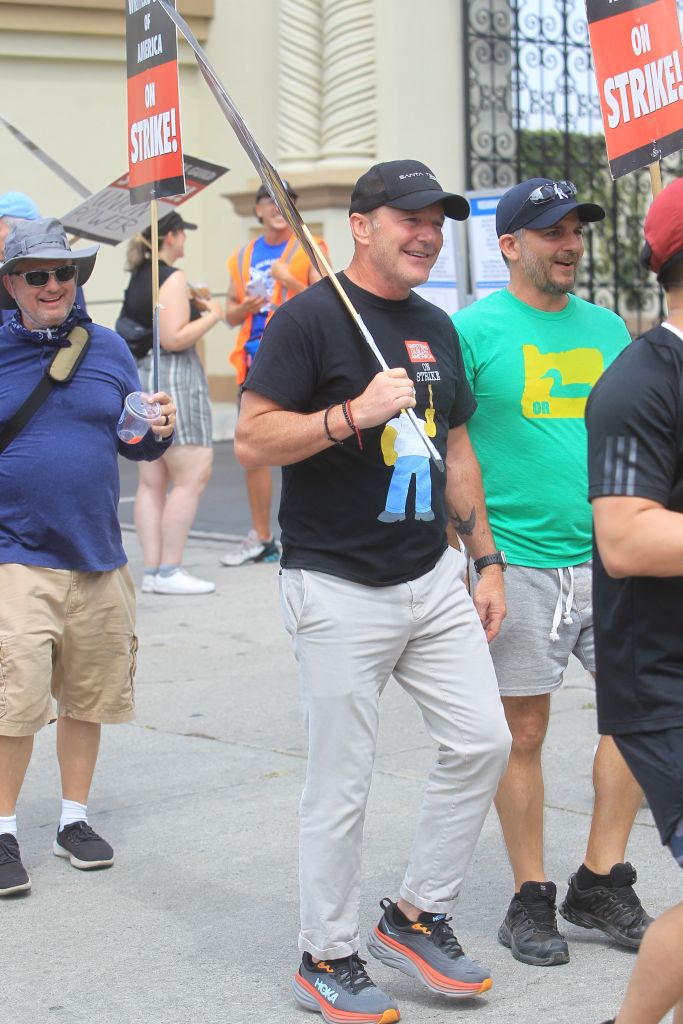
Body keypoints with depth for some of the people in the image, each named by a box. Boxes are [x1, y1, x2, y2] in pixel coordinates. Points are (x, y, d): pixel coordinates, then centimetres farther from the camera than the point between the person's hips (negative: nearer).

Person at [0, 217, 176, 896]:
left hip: (98, 556, 4)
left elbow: (133, 444, 15)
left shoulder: (108, 348, 8)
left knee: (88, 695, 12)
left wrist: (157, 431, -5)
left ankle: (73, 820, 28)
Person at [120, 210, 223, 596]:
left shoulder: (138, 276, 14)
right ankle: (169, 570, -6)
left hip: (140, 374, 9)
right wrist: (211, 315, -6)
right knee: (192, 475, -6)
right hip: (174, 376, -9)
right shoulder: (172, 277, -12)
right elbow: (174, 339, -18)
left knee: (152, 481, 9)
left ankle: (152, 570, 10)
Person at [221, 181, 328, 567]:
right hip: (256, 360, 5)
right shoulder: (244, 257, 17)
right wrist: (246, 306, -1)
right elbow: (231, 315, 21)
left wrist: (292, 282, -19)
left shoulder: (308, 250, 3)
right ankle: (261, 539, 18)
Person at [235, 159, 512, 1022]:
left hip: (433, 579, 7)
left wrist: (486, 560, 16)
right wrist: (355, 413, -26)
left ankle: (416, 916, 21)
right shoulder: (309, 319, -10)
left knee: (482, 741, 4)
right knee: (340, 787, 1)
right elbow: (251, 440, -15)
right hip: (339, 592, -7)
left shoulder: (436, 328, 13)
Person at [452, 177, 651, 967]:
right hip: (519, 563, -5)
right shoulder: (473, 330, -4)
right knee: (523, 730, 3)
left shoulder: (606, 328, 12)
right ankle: (530, 899, 17)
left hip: (610, 560, 5)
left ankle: (601, 881, 16)